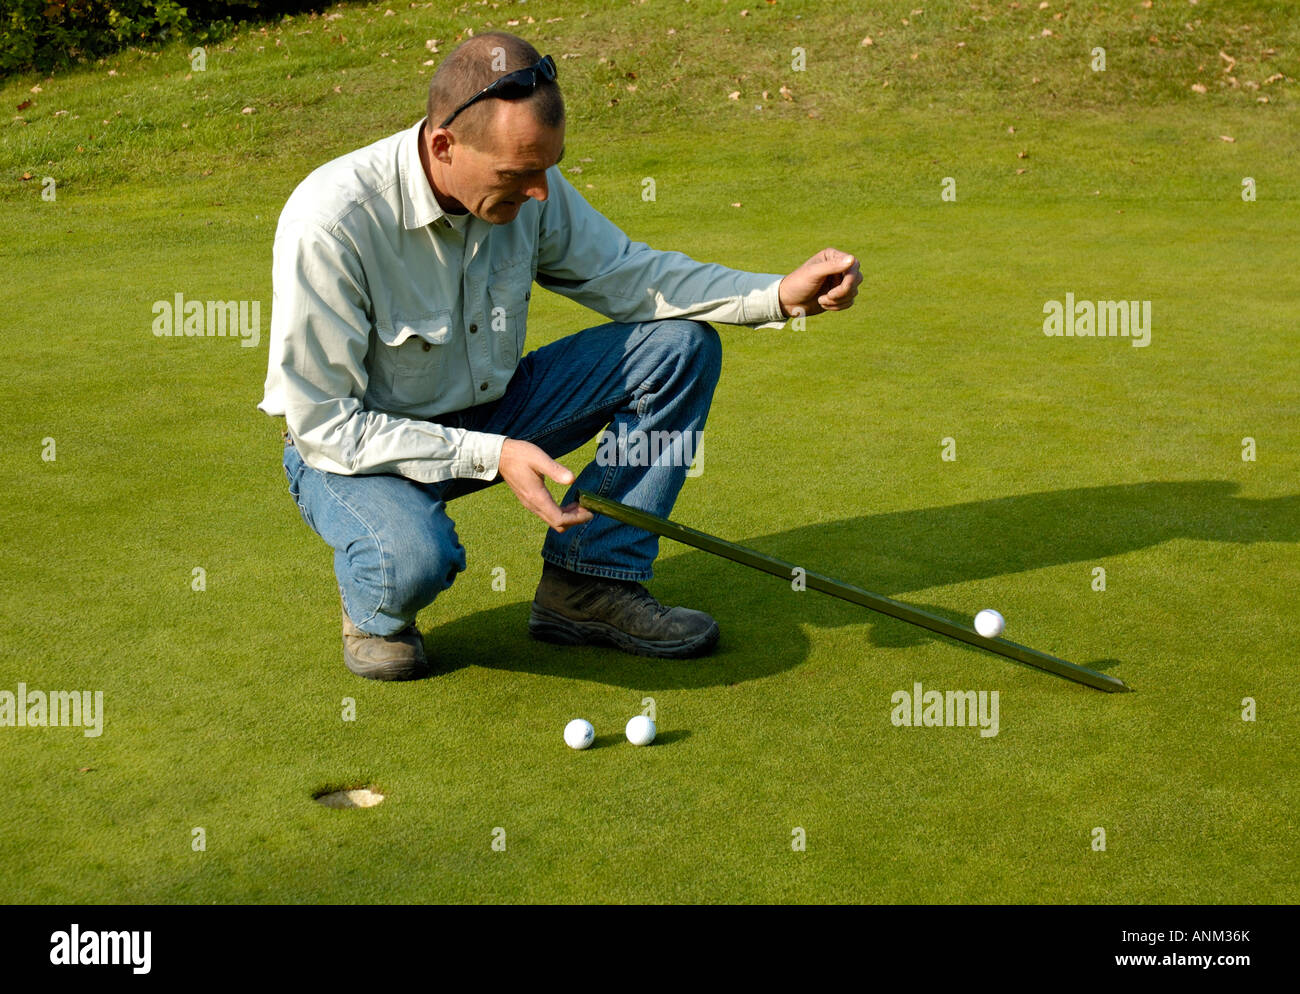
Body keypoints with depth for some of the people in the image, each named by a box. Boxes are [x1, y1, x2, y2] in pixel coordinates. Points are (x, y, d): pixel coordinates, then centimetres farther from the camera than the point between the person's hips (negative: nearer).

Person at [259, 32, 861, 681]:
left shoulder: (526, 188, -12)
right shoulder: (329, 222, -29)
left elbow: (629, 275, 0)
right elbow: (321, 422, -25)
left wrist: (781, 294, -15)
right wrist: (487, 456, -32)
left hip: (490, 412, 6)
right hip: (353, 445, -6)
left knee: (683, 342, -8)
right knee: (415, 560, -41)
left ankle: (587, 586, -4)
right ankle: (375, 609, -1)